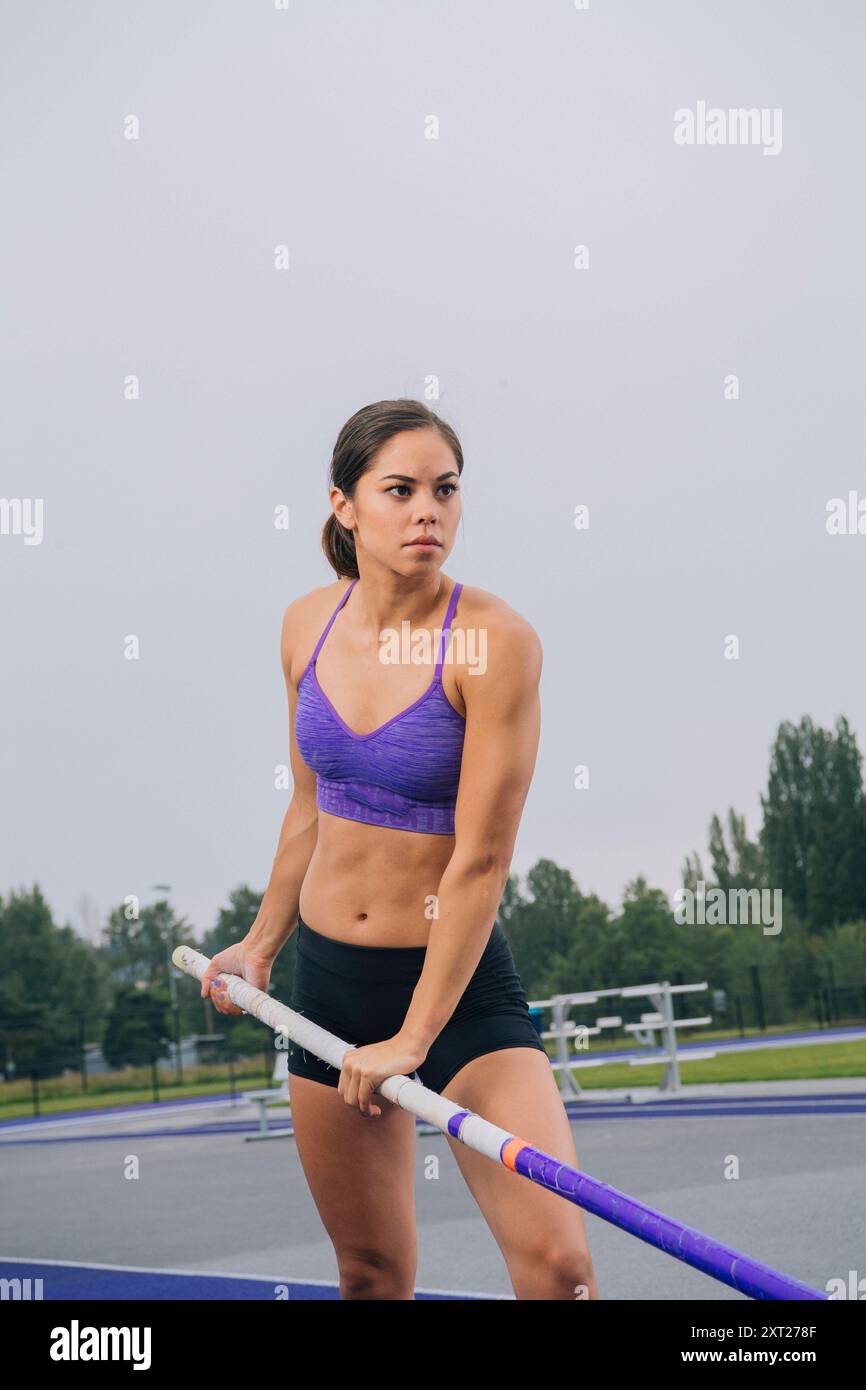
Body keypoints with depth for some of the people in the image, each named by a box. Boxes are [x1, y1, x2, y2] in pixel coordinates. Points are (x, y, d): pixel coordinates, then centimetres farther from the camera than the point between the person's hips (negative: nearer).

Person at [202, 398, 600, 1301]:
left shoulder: (495, 640, -16)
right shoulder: (308, 626, 1)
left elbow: (481, 859, -18)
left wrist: (413, 1039, -17)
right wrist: (262, 942, 23)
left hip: (461, 985, -4)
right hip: (328, 974, 4)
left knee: (557, 1260, -16)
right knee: (371, 1271, 12)